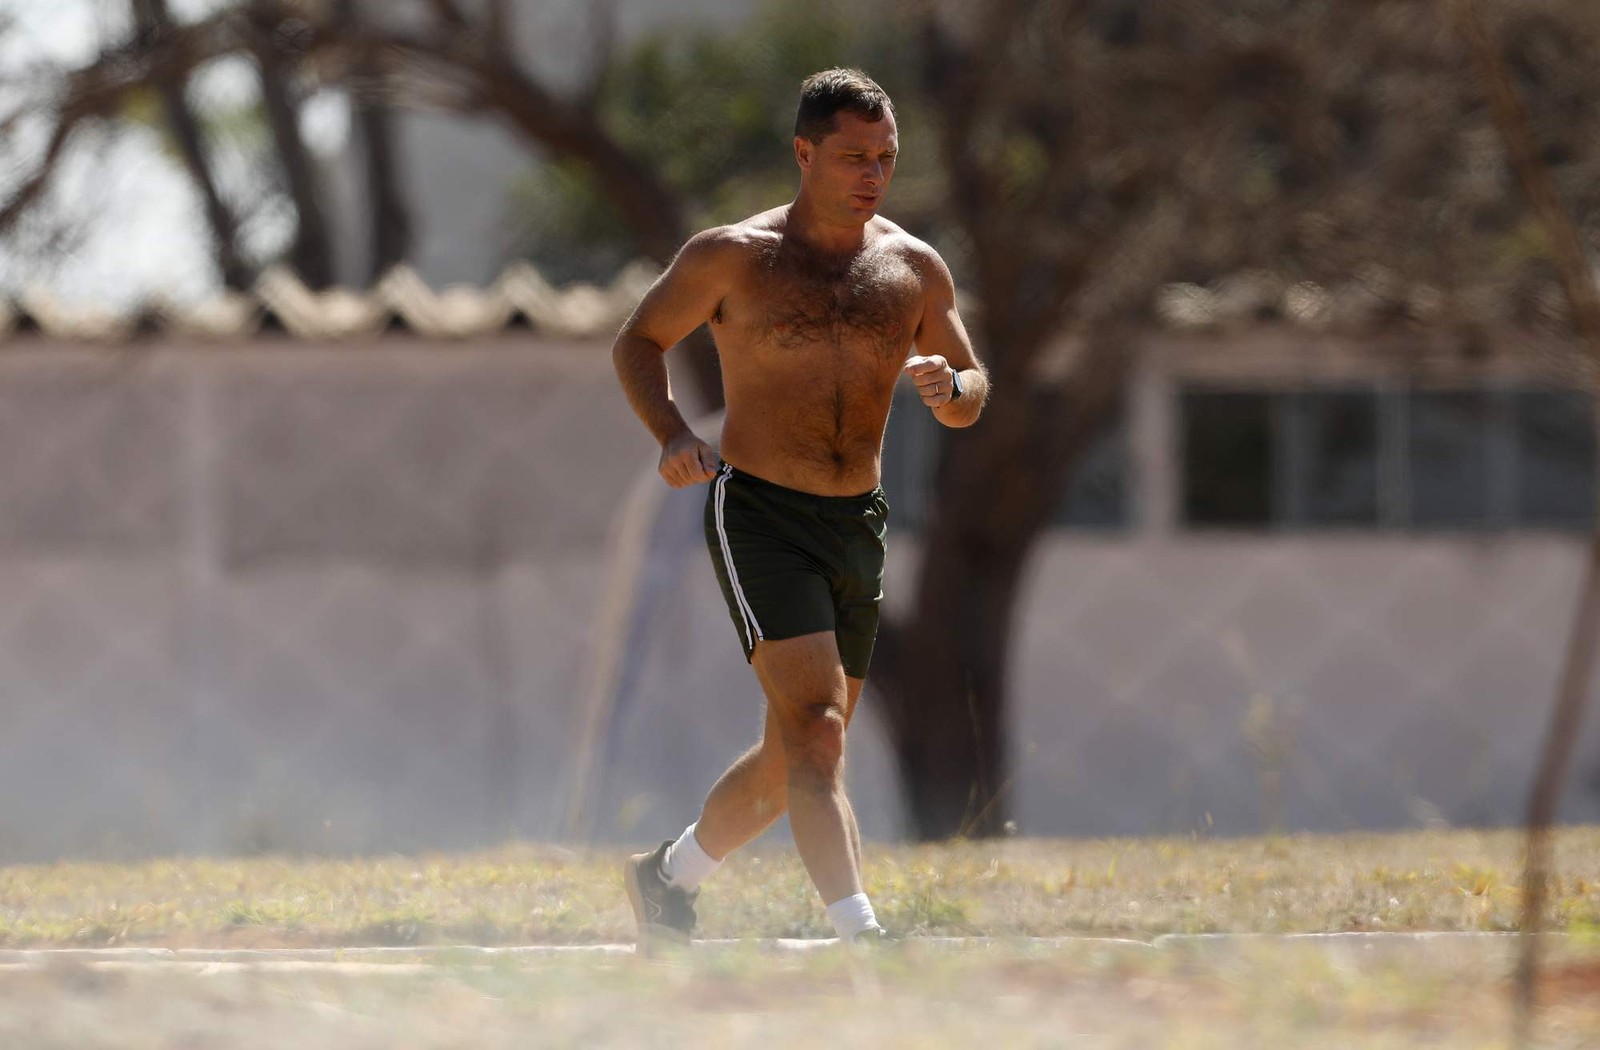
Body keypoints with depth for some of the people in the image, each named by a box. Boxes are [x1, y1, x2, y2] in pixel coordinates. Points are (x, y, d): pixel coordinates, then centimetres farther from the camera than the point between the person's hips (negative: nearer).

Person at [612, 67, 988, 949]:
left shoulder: (915, 269, 7)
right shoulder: (732, 257, -5)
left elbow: (972, 393, 13)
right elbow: (638, 342, 6)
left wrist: (950, 388, -12)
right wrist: (671, 432, -12)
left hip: (857, 524, 6)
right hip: (758, 516, -6)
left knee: (796, 756, 13)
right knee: (817, 730, -20)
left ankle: (669, 876, 35)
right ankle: (860, 936, -27)